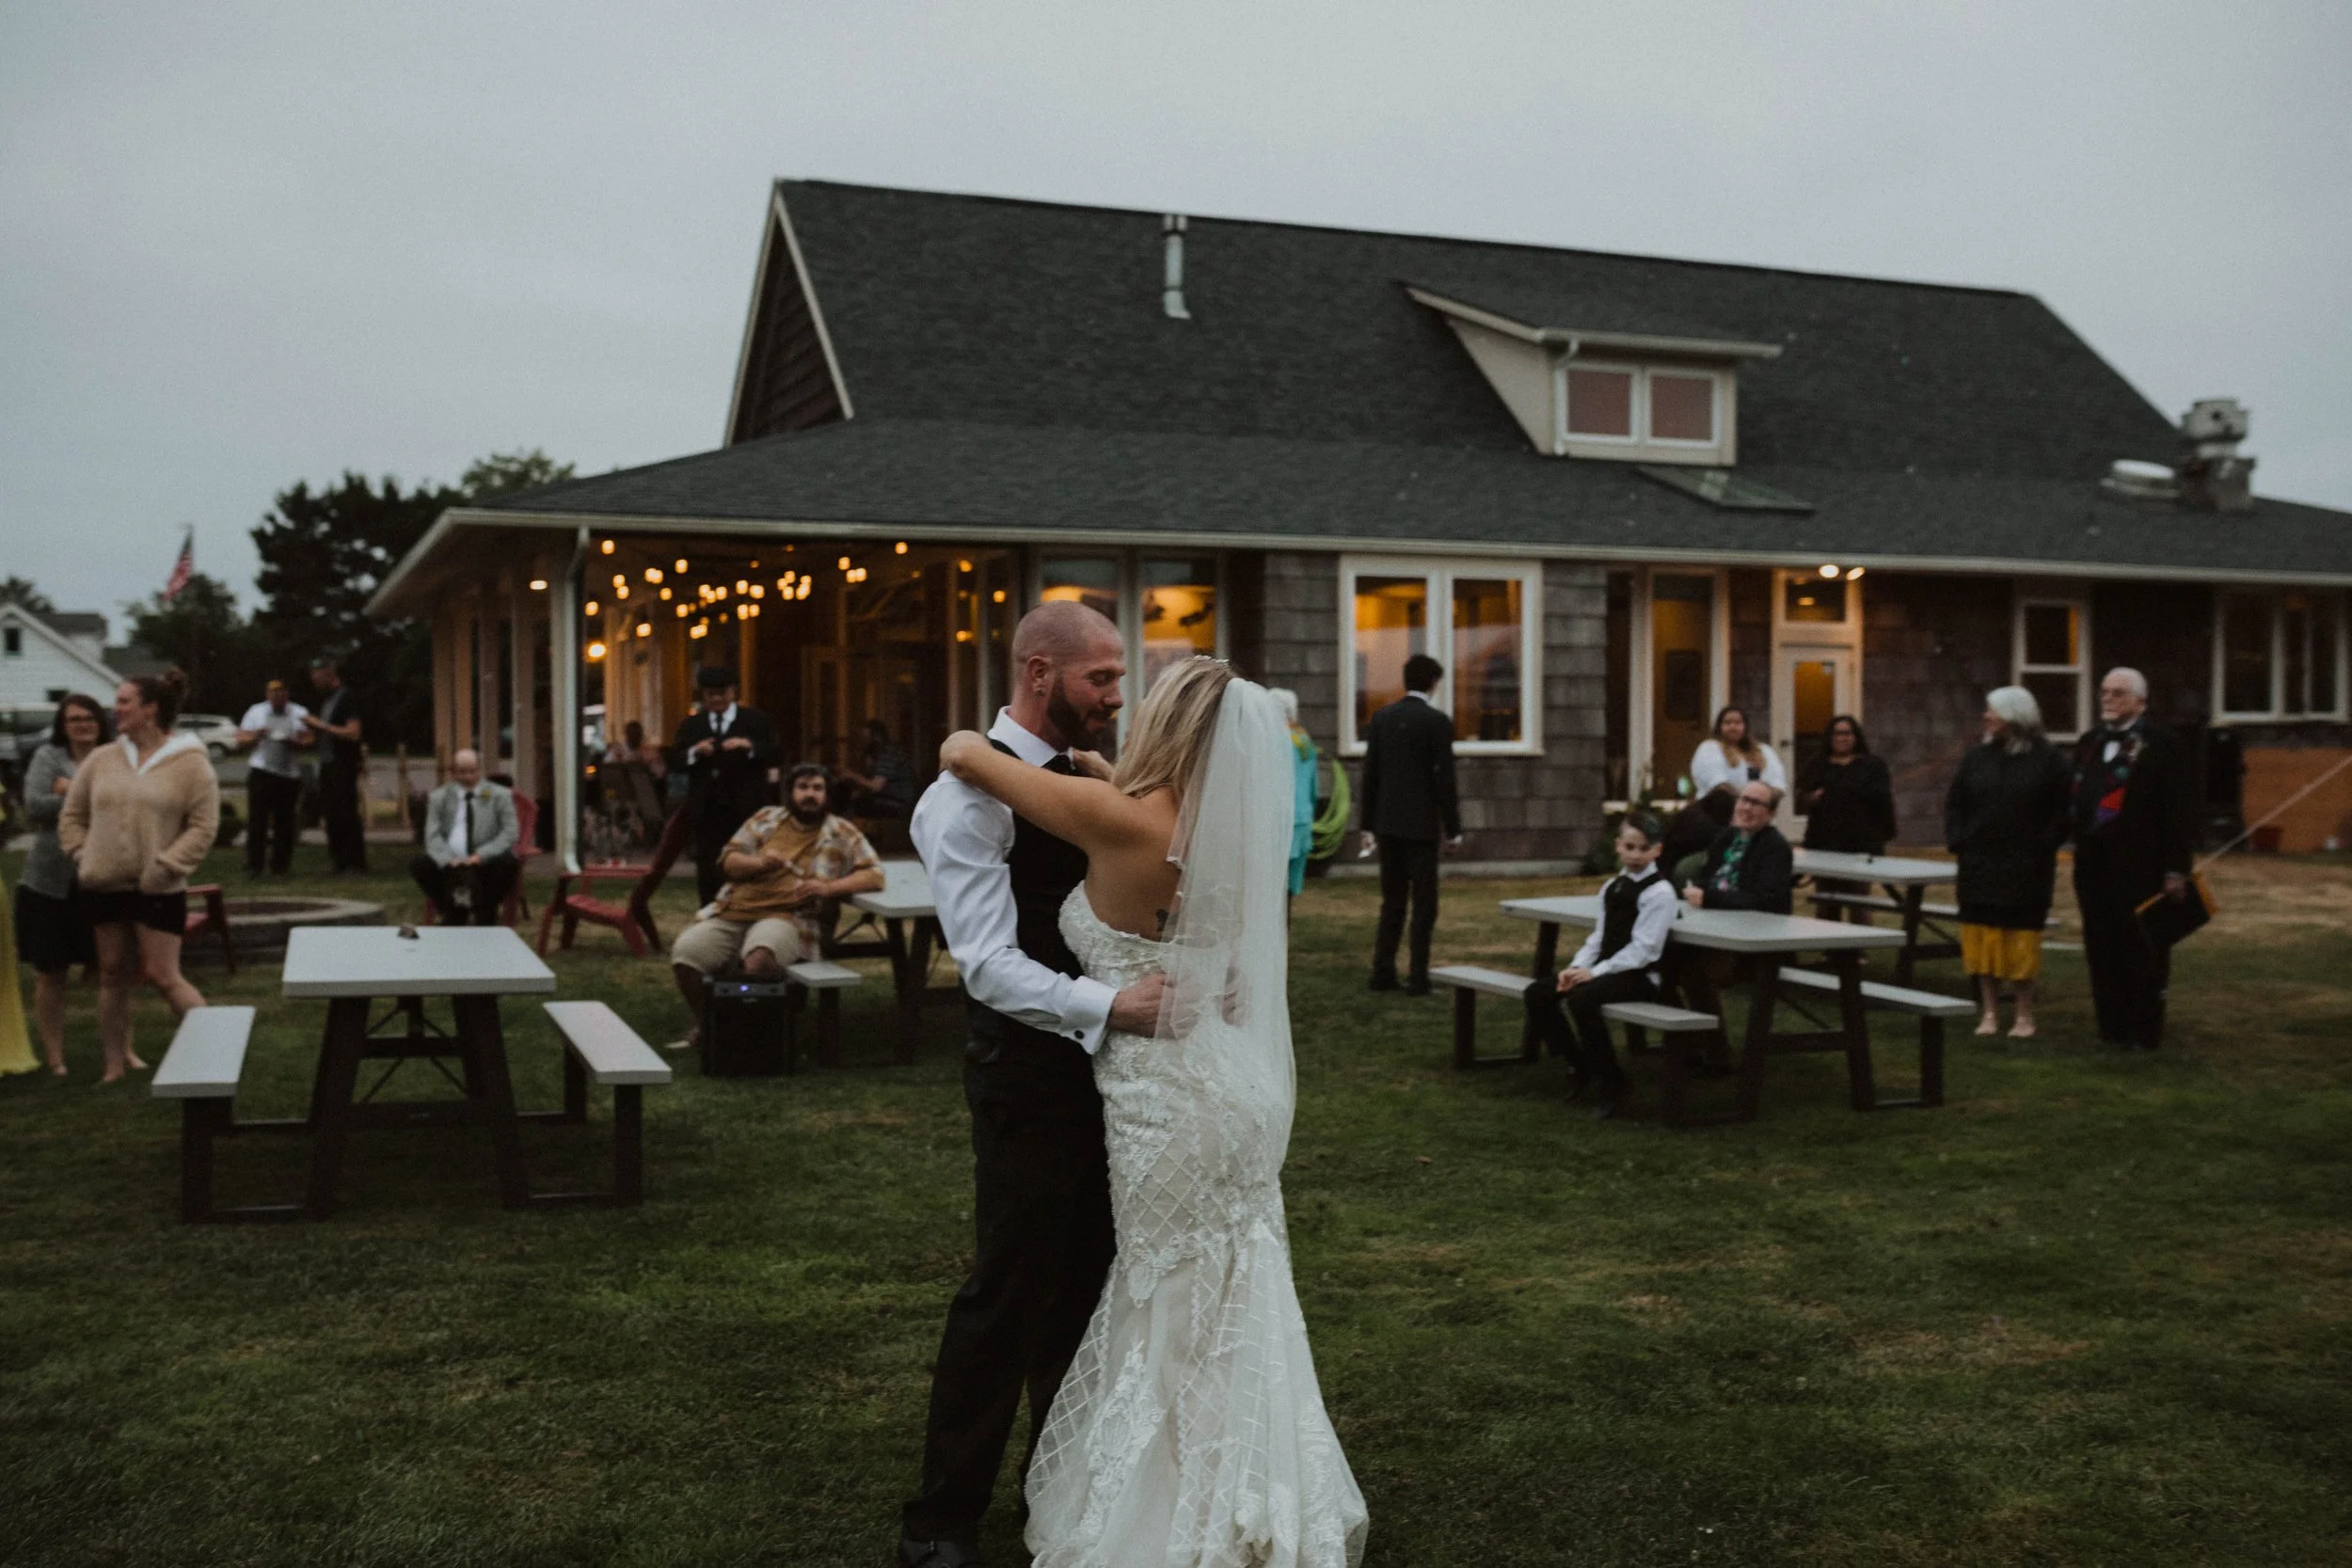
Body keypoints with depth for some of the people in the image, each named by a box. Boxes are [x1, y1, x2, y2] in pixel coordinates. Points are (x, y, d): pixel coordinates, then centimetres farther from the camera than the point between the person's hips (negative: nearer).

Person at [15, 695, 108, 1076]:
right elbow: (34, 806, -9)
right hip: (50, 883, -1)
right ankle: (55, 1058, 19)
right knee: (50, 974, 7)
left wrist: (73, 791, -12)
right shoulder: (48, 757, 2)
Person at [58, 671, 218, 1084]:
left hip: (159, 892, -5)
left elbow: (203, 826, -10)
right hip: (105, 887, 5)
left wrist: (164, 866, -16)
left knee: (162, 976, -7)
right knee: (113, 975, 12)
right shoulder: (102, 760, 7)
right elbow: (72, 816, 15)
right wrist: (82, 857, 3)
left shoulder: (190, 764, -7)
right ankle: (117, 1065, 22)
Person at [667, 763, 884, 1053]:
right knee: (684, 952, -21)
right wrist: (759, 863, -8)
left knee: (759, 959, -38)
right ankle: (704, 1027, 4)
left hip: (786, 918, -4)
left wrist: (828, 888, -14)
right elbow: (728, 860, 15)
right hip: (732, 913, 4)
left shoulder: (841, 833, 9)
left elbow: (874, 876, 1)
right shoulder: (767, 818, 18)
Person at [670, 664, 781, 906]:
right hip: (706, 812, 2)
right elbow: (675, 761, 6)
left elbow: (776, 754, -4)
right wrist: (694, 752, -13)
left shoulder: (756, 722, 6)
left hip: (745, 811, -2)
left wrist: (750, 746, -20)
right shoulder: (690, 725, 13)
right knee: (708, 871, 5)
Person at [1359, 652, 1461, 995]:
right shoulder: (1437, 722, -10)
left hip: (1387, 822, 5)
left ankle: (1383, 972, 11)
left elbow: (1370, 773, 6)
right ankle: (1417, 977, 0)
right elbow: (1444, 778, -11)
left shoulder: (1381, 718, 5)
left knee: (1392, 900, 13)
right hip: (1421, 824, -5)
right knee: (1424, 902, 2)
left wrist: (1368, 824, 12)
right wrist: (1452, 828, -3)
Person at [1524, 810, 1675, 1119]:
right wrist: (1577, 966, -5)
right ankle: (1581, 1065, 8)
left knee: (1581, 999, -34)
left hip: (1640, 976, -8)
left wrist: (1596, 972, -22)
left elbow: (1642, 948, -17)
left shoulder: (1659, 891, -10)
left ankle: (1612, 1085, -17)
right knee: (1538, 992, -6)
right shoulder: (1612, 886, 15)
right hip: (1605, 970, 8)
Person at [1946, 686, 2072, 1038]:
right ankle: (1989, 1012, 14)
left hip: (2027, 870, -3)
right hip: (1980, 865, 3)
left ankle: (2024, 1014, 12)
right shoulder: (1978, 756, 6)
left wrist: (2044, 845, -8)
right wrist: (1957, 840, 0)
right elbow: (1954, 802, 11)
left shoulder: (2047, 759, -4)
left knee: (2022, 941, 1)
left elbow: (2063, 810, -3)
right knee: (1983, 940, 5)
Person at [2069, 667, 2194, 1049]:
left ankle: (2145, 1030, 8)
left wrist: (2176, 869, -14)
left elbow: (2178, 812, -10)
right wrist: (2080, 852, 11)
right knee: (2102, 948, 9)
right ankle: (2112, 1027, 17)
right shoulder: (2089, 745, 15)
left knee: (2142, 950, 0)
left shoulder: (2158, 746, -7)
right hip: (2095, 867, 7)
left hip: (2140, 868, -7)